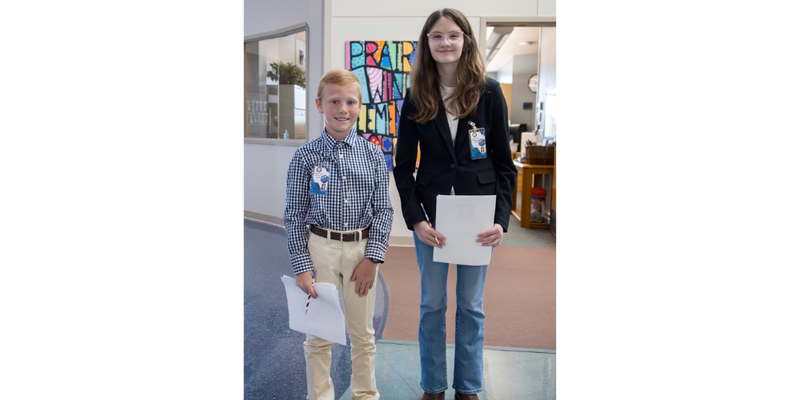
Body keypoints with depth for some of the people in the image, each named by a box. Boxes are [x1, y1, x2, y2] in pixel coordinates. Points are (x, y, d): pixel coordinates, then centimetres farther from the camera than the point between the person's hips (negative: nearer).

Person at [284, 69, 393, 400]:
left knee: (363, 332, 14)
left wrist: (372, 258, -6)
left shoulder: (373, 154, 0)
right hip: (320, 248, -1)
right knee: (319, 335, 9)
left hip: (363, 248, 2)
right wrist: (301, 266, -7)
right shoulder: (306, 155, -4)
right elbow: (294, 214, -2)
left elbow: (383, 209, 2)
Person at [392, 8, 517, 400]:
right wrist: (415, 220, -10)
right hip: (431, 215, 1)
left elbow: (504, 163, -1)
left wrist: (501, 220, -12)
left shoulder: (489, 92, -3)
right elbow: (403, 165, 1)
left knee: (471, 306, 12)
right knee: (432, 305, 11)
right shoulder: (416, 97, 0)